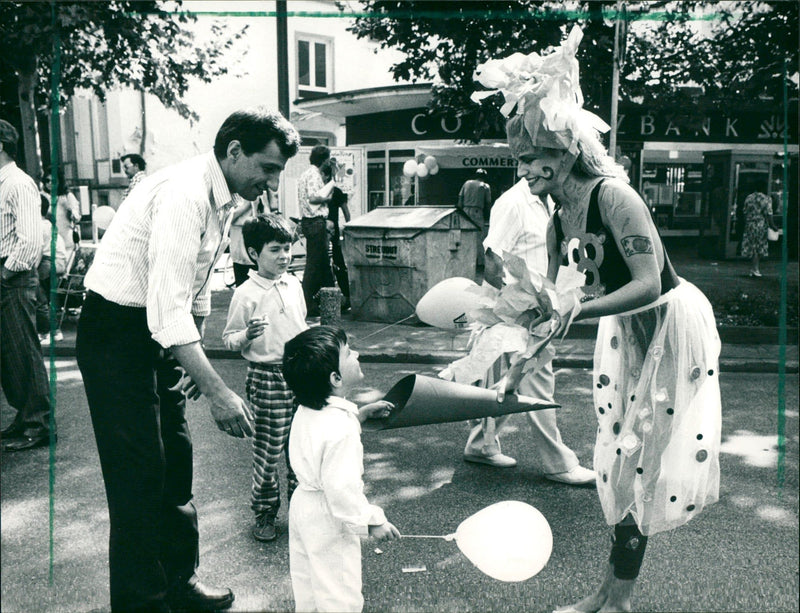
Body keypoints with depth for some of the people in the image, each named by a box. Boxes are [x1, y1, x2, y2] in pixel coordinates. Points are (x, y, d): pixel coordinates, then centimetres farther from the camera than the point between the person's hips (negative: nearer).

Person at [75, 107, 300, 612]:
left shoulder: (225, 198, 4)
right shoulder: (184, 194, -27)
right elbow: (168, 309, -33)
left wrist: (196, 355, 14)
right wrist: (217, 390, -35)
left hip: (162, 333, 9)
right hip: (117, 329, -9)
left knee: (176, 459, 15)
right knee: (140, 473, -3)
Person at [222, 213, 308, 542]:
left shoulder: (293, 284, 8)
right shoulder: (246, 294, -10)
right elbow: (228, 338, -7)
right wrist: (247, 335, -26)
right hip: (266, 377, -5)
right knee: (268, 447, 2)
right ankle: (264, 511, 20)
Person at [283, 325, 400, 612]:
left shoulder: (307, 410, -3)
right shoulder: (340, 429, -32)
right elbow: (342, 487, -30)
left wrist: (361, 413, 14)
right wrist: (372, 521, -18)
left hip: (303, 503, 9)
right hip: (328, 519, -9)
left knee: (307, 589, 27)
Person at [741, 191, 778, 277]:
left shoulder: (748, 198, 6)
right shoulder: (765, 199, -8)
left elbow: (745, 213, 8)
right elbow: (768, 215, -11)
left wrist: (746, 225, 15)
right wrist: (773, 226, -3)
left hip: (749, 226, 4)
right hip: (761, 226, -4)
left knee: (752, 248, 9)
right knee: (759, 248, 4)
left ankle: (753, 269, 11)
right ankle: (755, 269, 1)